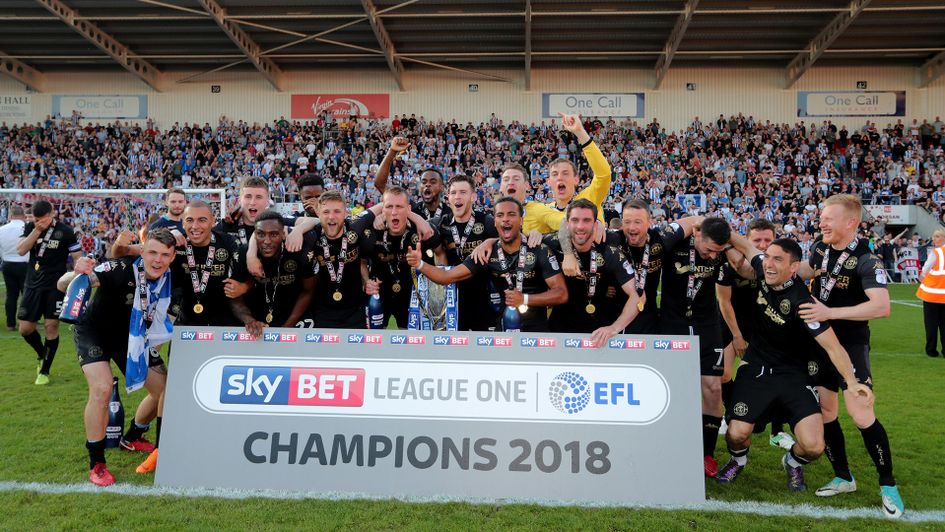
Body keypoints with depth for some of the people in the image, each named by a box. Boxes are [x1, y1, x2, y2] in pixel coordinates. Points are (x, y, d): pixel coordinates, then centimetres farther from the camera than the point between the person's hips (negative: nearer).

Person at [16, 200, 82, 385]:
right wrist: (36, 231, -18)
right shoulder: (29, 227, 3)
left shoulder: (65, 231, -8)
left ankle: (44, 371, 9)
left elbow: (78, 258, -5)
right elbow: (20, 250, -9)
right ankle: (42, 355, 34)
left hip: (56, 286, -4)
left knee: (51, 326, -5)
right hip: (33, 285, 4)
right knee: (25, 328, 5)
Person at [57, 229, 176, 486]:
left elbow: (167, 315, 3)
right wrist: (77, 274, -59)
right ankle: (96, 462, -6)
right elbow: (62, 285, -39)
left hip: (133, 337, 5)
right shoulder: (121, 269, -32)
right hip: (94, 332, -5)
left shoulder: (170, 279, -16)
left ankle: (132, 438, 32)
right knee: (102, 389, -26)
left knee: (165, 389, 3)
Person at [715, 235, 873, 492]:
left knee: (813, 447, -14)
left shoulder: (801, 302, -24)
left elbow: (832, 345, -24)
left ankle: (793, 462, 24)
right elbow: (745, 244, 10)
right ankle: (738, 460, 26)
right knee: (737, 434, -11)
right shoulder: (762, 269, -10)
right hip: (755, 367, 3)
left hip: (792, 375, -3)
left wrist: (852, 382, -36)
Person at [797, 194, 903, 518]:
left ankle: (888, 486, 8)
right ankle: (843, 477, 26)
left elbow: (881, 306, -32)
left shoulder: (865, 260, -20)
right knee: (824, 410, 10)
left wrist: (829, 312, -33)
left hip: (850, 345, -7)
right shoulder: (821, 247, 1)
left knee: (861, 415, -12)